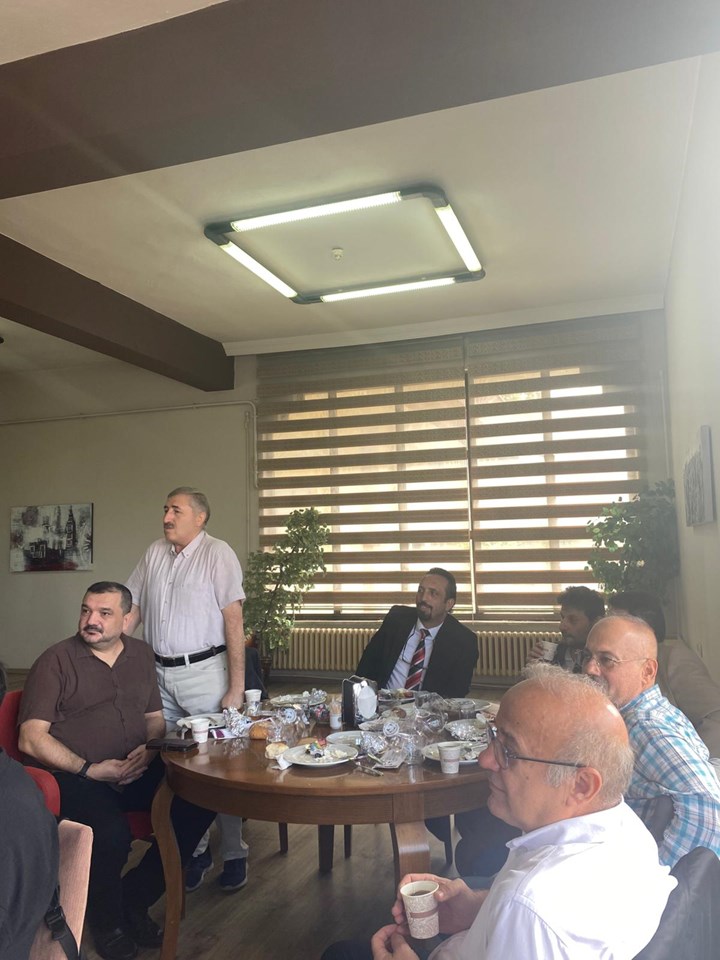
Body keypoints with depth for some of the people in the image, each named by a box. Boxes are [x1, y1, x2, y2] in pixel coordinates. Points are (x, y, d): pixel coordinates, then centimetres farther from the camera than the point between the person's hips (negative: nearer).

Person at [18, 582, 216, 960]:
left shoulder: (140, 654, 13)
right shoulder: (56, 660, -3)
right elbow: (31, 738, -8)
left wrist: (149, 749, -3)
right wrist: (89, 769, -16)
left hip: (135, 770, 5)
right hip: (75, 776, -5)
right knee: (112, 833, -33)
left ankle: (134, 898, 4)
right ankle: (106, 919, 2)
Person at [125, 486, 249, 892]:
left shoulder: (218, 553, -10)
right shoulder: (155, 553, 8)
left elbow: (234, 621, -13)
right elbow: (134, 607, 14)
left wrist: (236, 687, -15)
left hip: (204, 671, -5)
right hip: (162, 674, 5)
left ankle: (235, 854, 20)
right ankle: (196, 850, 28)